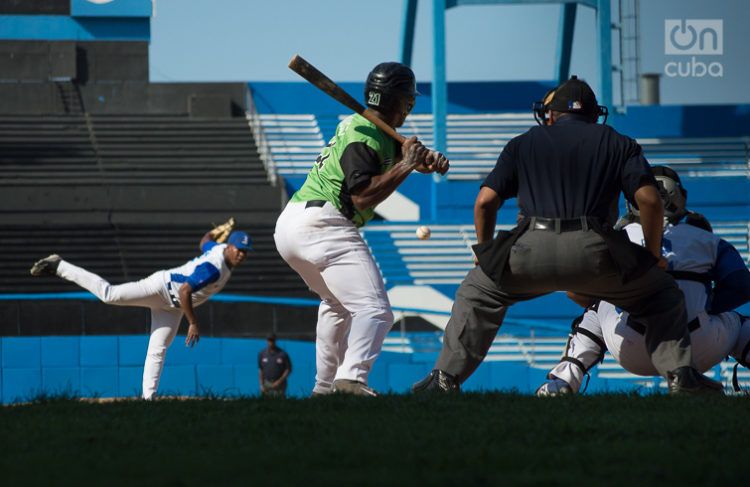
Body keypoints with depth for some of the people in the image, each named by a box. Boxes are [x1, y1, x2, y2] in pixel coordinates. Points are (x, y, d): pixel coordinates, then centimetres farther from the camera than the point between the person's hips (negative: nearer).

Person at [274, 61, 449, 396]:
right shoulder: (363, 139, -11)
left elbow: (412, 153, 18)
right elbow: (363, 196, -20)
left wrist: (430, 158, -4)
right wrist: (405, 165, -16)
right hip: (323, 227, -11)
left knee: (336, 303, 29)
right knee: (374, 310, -16)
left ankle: (323, 387, 26)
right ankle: (351, 379, -37)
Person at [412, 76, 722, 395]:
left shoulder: (524, 143, 23)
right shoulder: (618, 144, 20)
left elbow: (485, 202, 14)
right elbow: (649, 199, 5)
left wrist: (485, 254, 27)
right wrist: (653, 257, 15)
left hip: (531, 250, 1)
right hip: (595, 254, -1)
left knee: (476, 294, 27)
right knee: (662, 295, 22)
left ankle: (446, 378, 21)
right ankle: (680, 375, 7)